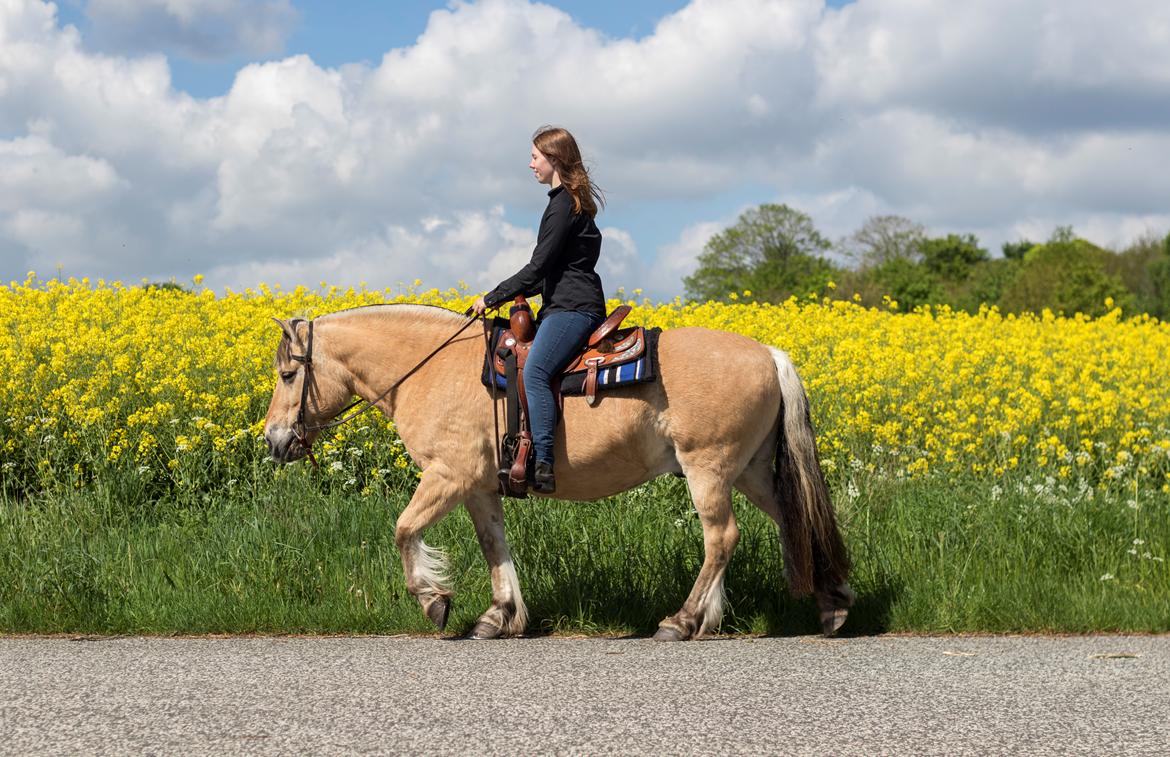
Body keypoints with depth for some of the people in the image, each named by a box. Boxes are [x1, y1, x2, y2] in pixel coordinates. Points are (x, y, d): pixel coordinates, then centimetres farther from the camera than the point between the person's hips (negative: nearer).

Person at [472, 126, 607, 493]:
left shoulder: (563, 204, -10)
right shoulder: (575, 202, 23)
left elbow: (538, 268, -14)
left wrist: (493, 298, -6)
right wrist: (511, 295, 18)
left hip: (572, 308, -12)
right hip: (564, 306, 12)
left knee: (534, 371, -31)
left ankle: (543, 466, -41)